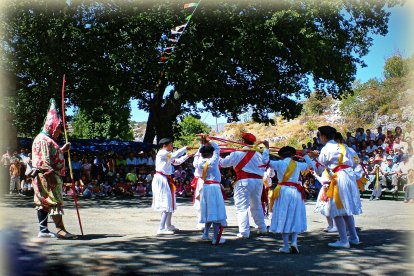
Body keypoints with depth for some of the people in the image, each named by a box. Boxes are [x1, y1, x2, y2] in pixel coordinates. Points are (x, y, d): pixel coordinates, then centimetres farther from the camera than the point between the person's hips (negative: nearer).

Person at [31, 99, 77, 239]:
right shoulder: (43, 140, -12)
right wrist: (51, 175, -26)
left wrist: (62, 149, 27)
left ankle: (43, 230, 12)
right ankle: (60, 229, -11)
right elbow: (44, 160, -21)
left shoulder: (48, 140, 21)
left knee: (43, 203, 9)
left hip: (48, 177, 10)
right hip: (46, 176, -10)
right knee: (55, 200, -11)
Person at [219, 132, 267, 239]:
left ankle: (244, 232, -6)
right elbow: (263, 168, 14)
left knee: (242, 207, -1)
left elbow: (224, 163, -1)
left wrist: (219, 159, 18)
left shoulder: (237, 153, -6)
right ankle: (262, 228, 30)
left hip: (244, 181, -6)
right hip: (258, 181, 6)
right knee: (257, 205, 21)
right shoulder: (258, 154, 10)